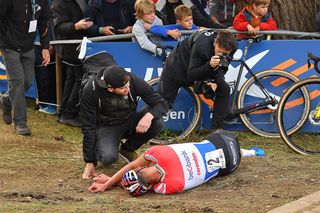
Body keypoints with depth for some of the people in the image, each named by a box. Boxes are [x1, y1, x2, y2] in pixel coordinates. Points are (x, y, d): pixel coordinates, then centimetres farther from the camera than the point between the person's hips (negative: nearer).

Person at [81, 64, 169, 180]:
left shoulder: (134, 81, -23)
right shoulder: (91, 91, -27)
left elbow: (162, 104, -16)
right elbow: (88, 127, -20)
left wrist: (149, 115, -40)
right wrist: (90, 162, -20)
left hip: (129, 122, 3)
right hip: (107, 127, -3)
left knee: (157, 122, -26)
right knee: (108, 158, -33)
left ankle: (127, 149, 0)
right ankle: (99, 149, 6)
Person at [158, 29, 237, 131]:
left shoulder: (232, 46, -25)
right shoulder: (201, 45, -41)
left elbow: (222, 69, -6)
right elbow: (191, 76, -35)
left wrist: (216, 82, -25)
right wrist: (210, 65, -50)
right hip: (178, 65, -5)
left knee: (224, 90, -11)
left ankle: (217, 129, -3)